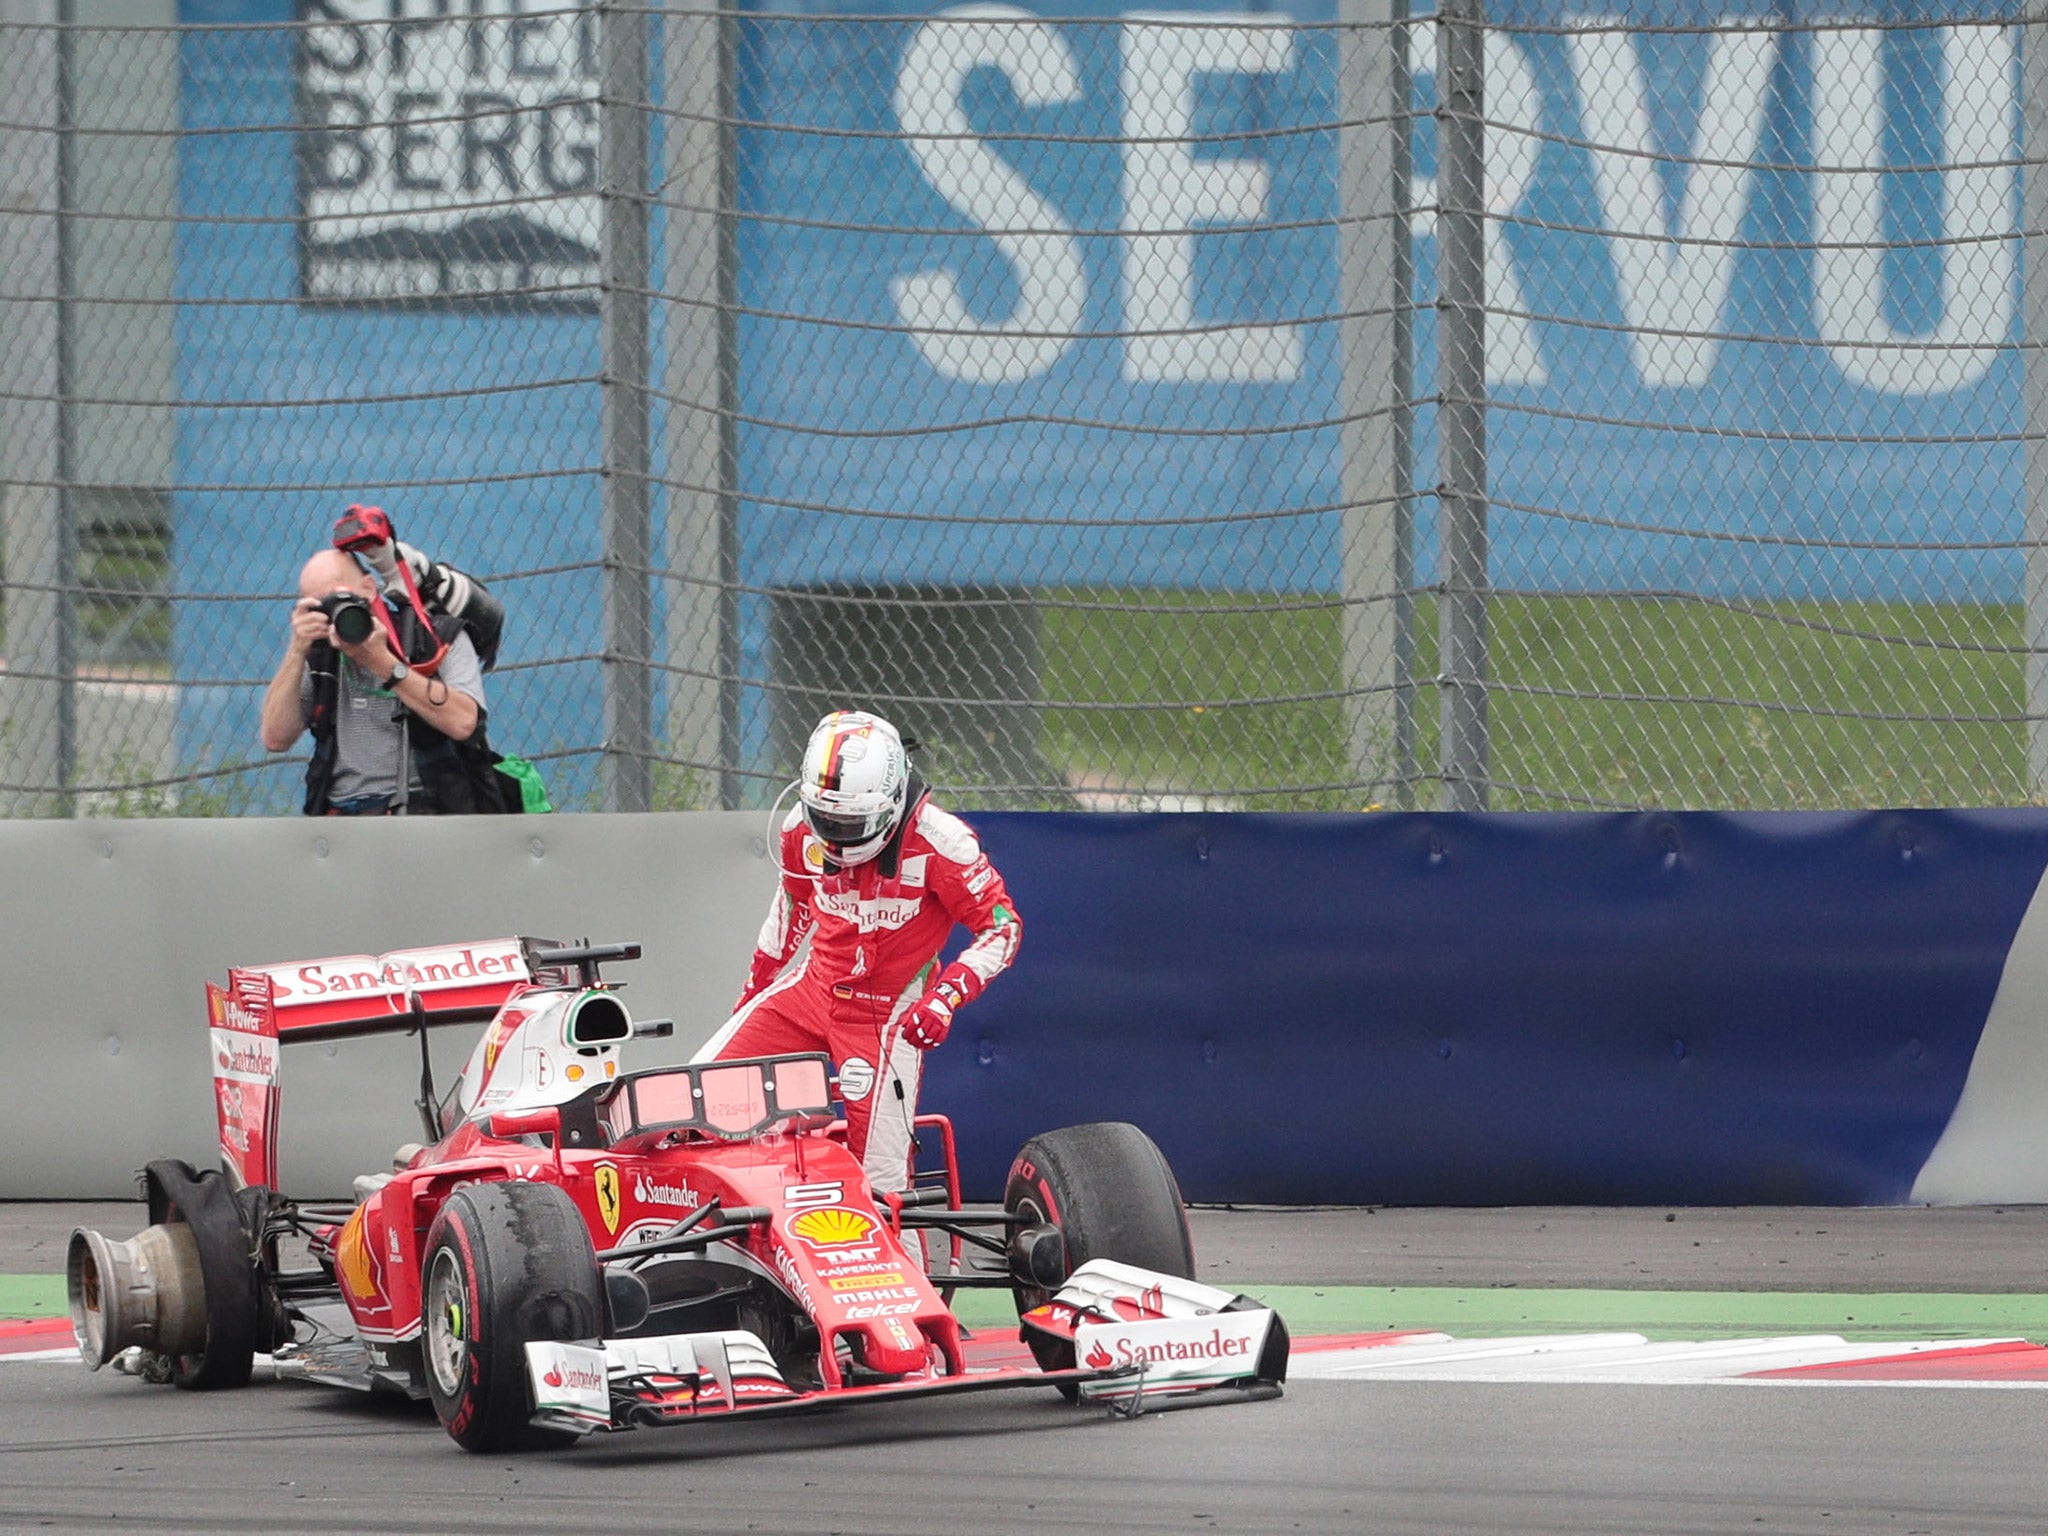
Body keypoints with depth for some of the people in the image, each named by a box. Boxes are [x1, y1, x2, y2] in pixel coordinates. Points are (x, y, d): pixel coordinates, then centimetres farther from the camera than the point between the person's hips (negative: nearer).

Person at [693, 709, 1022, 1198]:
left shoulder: (938, 841, -22)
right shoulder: (802, 828, -8)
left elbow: (1002, 926, -14)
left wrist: (946, 997, -27)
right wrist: (757, 985, 22)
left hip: (889, 1012, -5)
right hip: (812, 988, 5)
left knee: (880, 1174, -12)